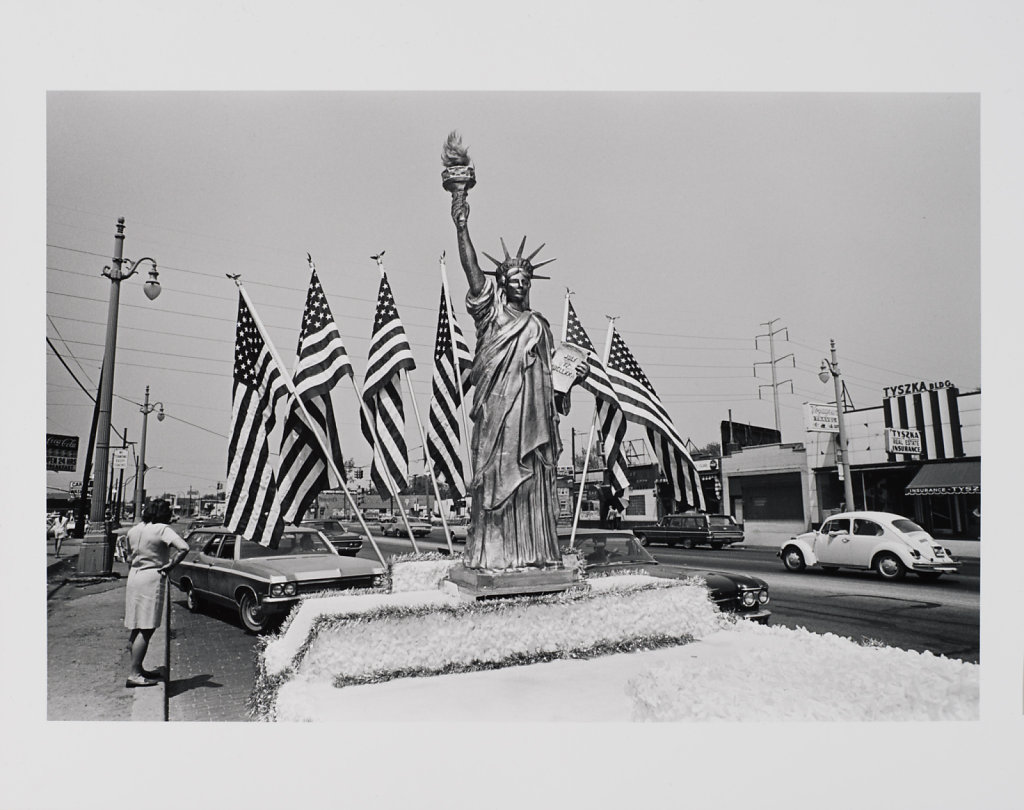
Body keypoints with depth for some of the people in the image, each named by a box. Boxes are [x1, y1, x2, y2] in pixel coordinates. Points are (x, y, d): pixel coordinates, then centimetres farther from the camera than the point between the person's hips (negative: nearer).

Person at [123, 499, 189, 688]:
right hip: (152, 579, -8)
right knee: (146, 630, -4)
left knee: (135, 628, 15)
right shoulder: (163, 529, -13)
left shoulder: (134, 529, 9)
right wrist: (169, 565, -14)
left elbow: (130, 554, 20)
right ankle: (134, 675, -4)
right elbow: (184, 548, -25)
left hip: (134, 577, 8)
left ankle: (137, 669, 25)